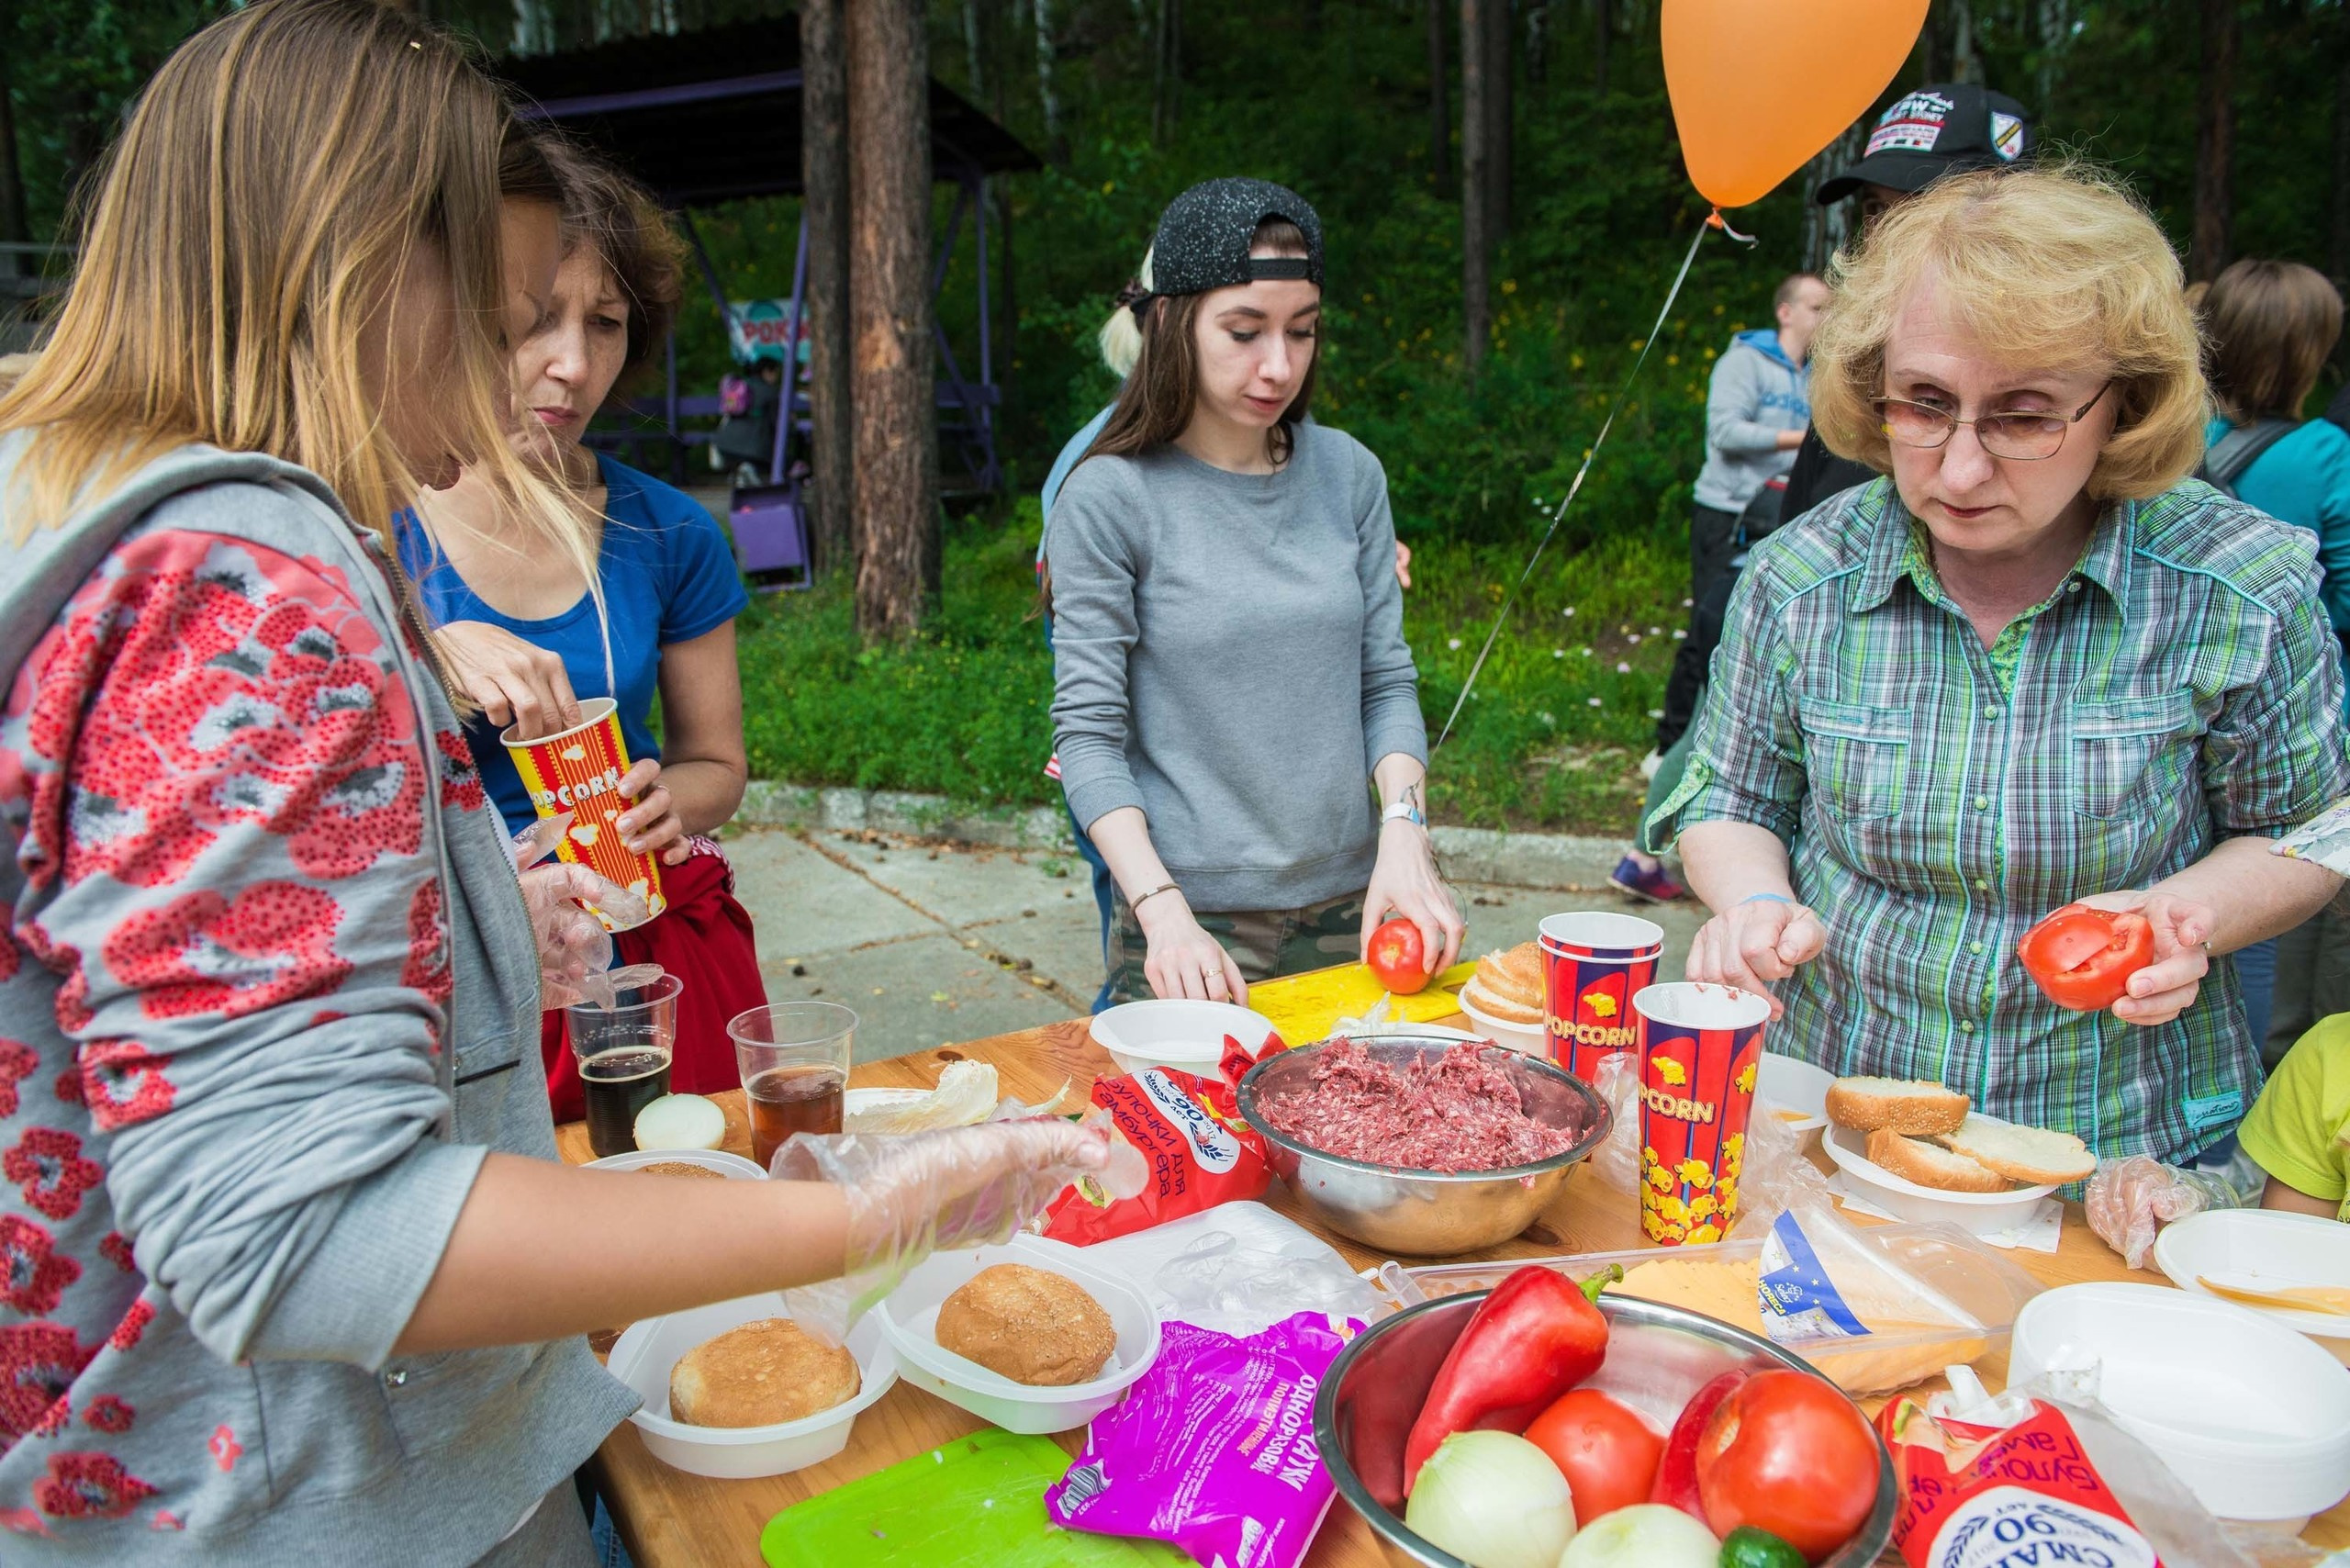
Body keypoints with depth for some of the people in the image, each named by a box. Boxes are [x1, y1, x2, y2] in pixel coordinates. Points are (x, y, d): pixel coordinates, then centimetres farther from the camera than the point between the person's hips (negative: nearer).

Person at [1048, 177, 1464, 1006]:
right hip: (1193, 923, -4)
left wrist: (1403, 832, -10)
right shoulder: (1109, 497, -10)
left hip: (1349, 907, 4)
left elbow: (1387, 681, 5)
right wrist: (1163, 911, -21)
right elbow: (1088, 734, -11)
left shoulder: (1349, 473, 2)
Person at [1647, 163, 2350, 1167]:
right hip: (1828, 1117, 1)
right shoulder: (1801, 581, -7)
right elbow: (1729, 796, 6)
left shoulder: (2242, 592, -7)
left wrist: (2188, 917, -13)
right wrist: (1755, 902, -14)